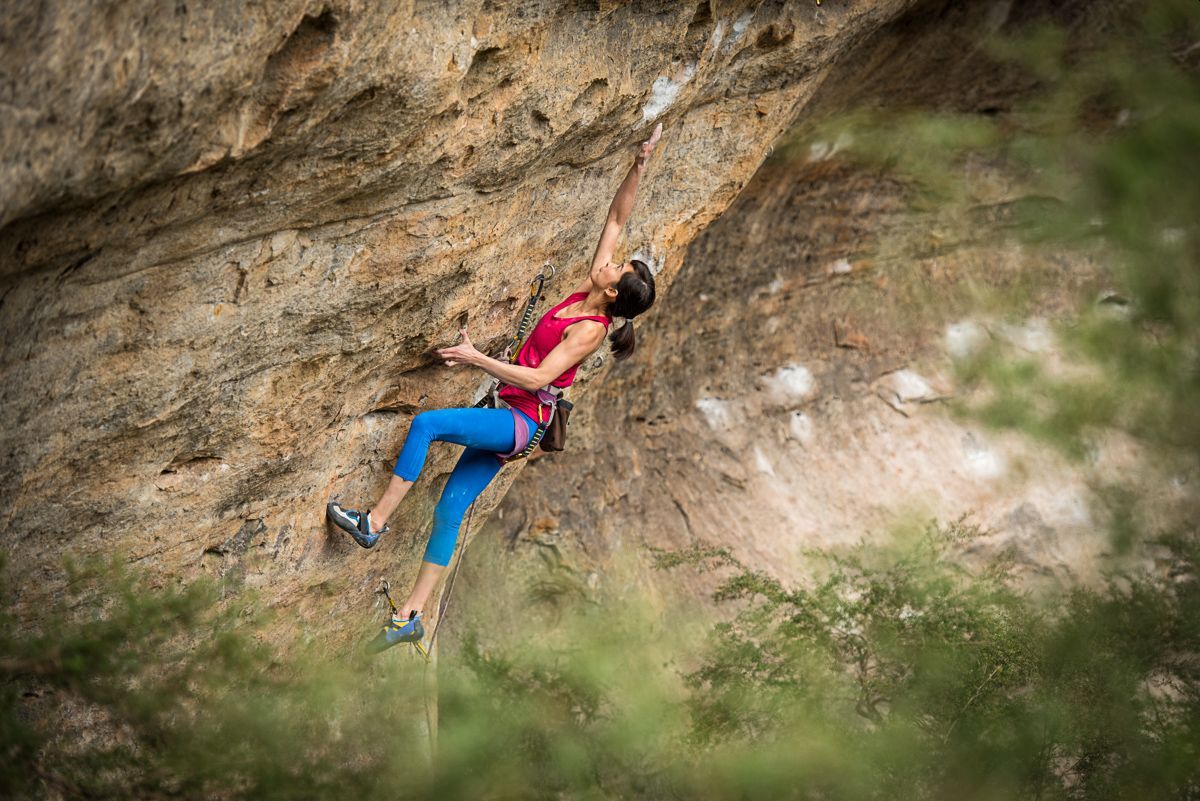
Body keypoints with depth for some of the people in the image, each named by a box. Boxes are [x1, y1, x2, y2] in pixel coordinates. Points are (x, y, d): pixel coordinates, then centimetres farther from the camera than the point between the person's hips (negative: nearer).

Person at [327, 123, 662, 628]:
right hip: (510, 422, 9)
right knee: (450, 511, 5)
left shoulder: (590, 330, -16)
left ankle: (375, 521, -19)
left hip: (521, 423, -9)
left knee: (427, 423, -24)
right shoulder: (585, 293, 5)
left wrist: (476, 358, -23)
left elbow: (537, 378, -23)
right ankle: (413, 613, 8)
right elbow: (617, 219, 10)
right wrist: (637, 170, 2)